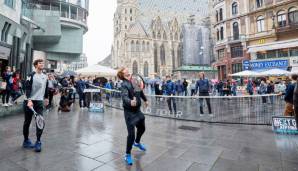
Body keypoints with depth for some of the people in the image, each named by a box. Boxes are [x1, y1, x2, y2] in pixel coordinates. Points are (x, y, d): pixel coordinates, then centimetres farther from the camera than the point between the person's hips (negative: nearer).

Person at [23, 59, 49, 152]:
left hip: (39, 101, 4)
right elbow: (28, 89, -16)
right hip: (30, 101, -4)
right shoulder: (31, 75, -8)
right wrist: (29, 100, -26)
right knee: (27, 122, 10)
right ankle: (26, 141, 26)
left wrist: (46, 98, 24)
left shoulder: (45, 76, 9)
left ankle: (38, 142, 5)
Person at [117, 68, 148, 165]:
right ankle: (128, 154, 17)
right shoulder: (124, 85, -21)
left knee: (142, 128, 25)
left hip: (137, 110, 7)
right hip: (129, 112, -7)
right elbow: (124, 97, -38)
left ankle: (137, 142, 55)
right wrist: (130, 102, -59)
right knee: (131, 134, -8)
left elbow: (140, 91, 15)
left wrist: (145, 100, 28)